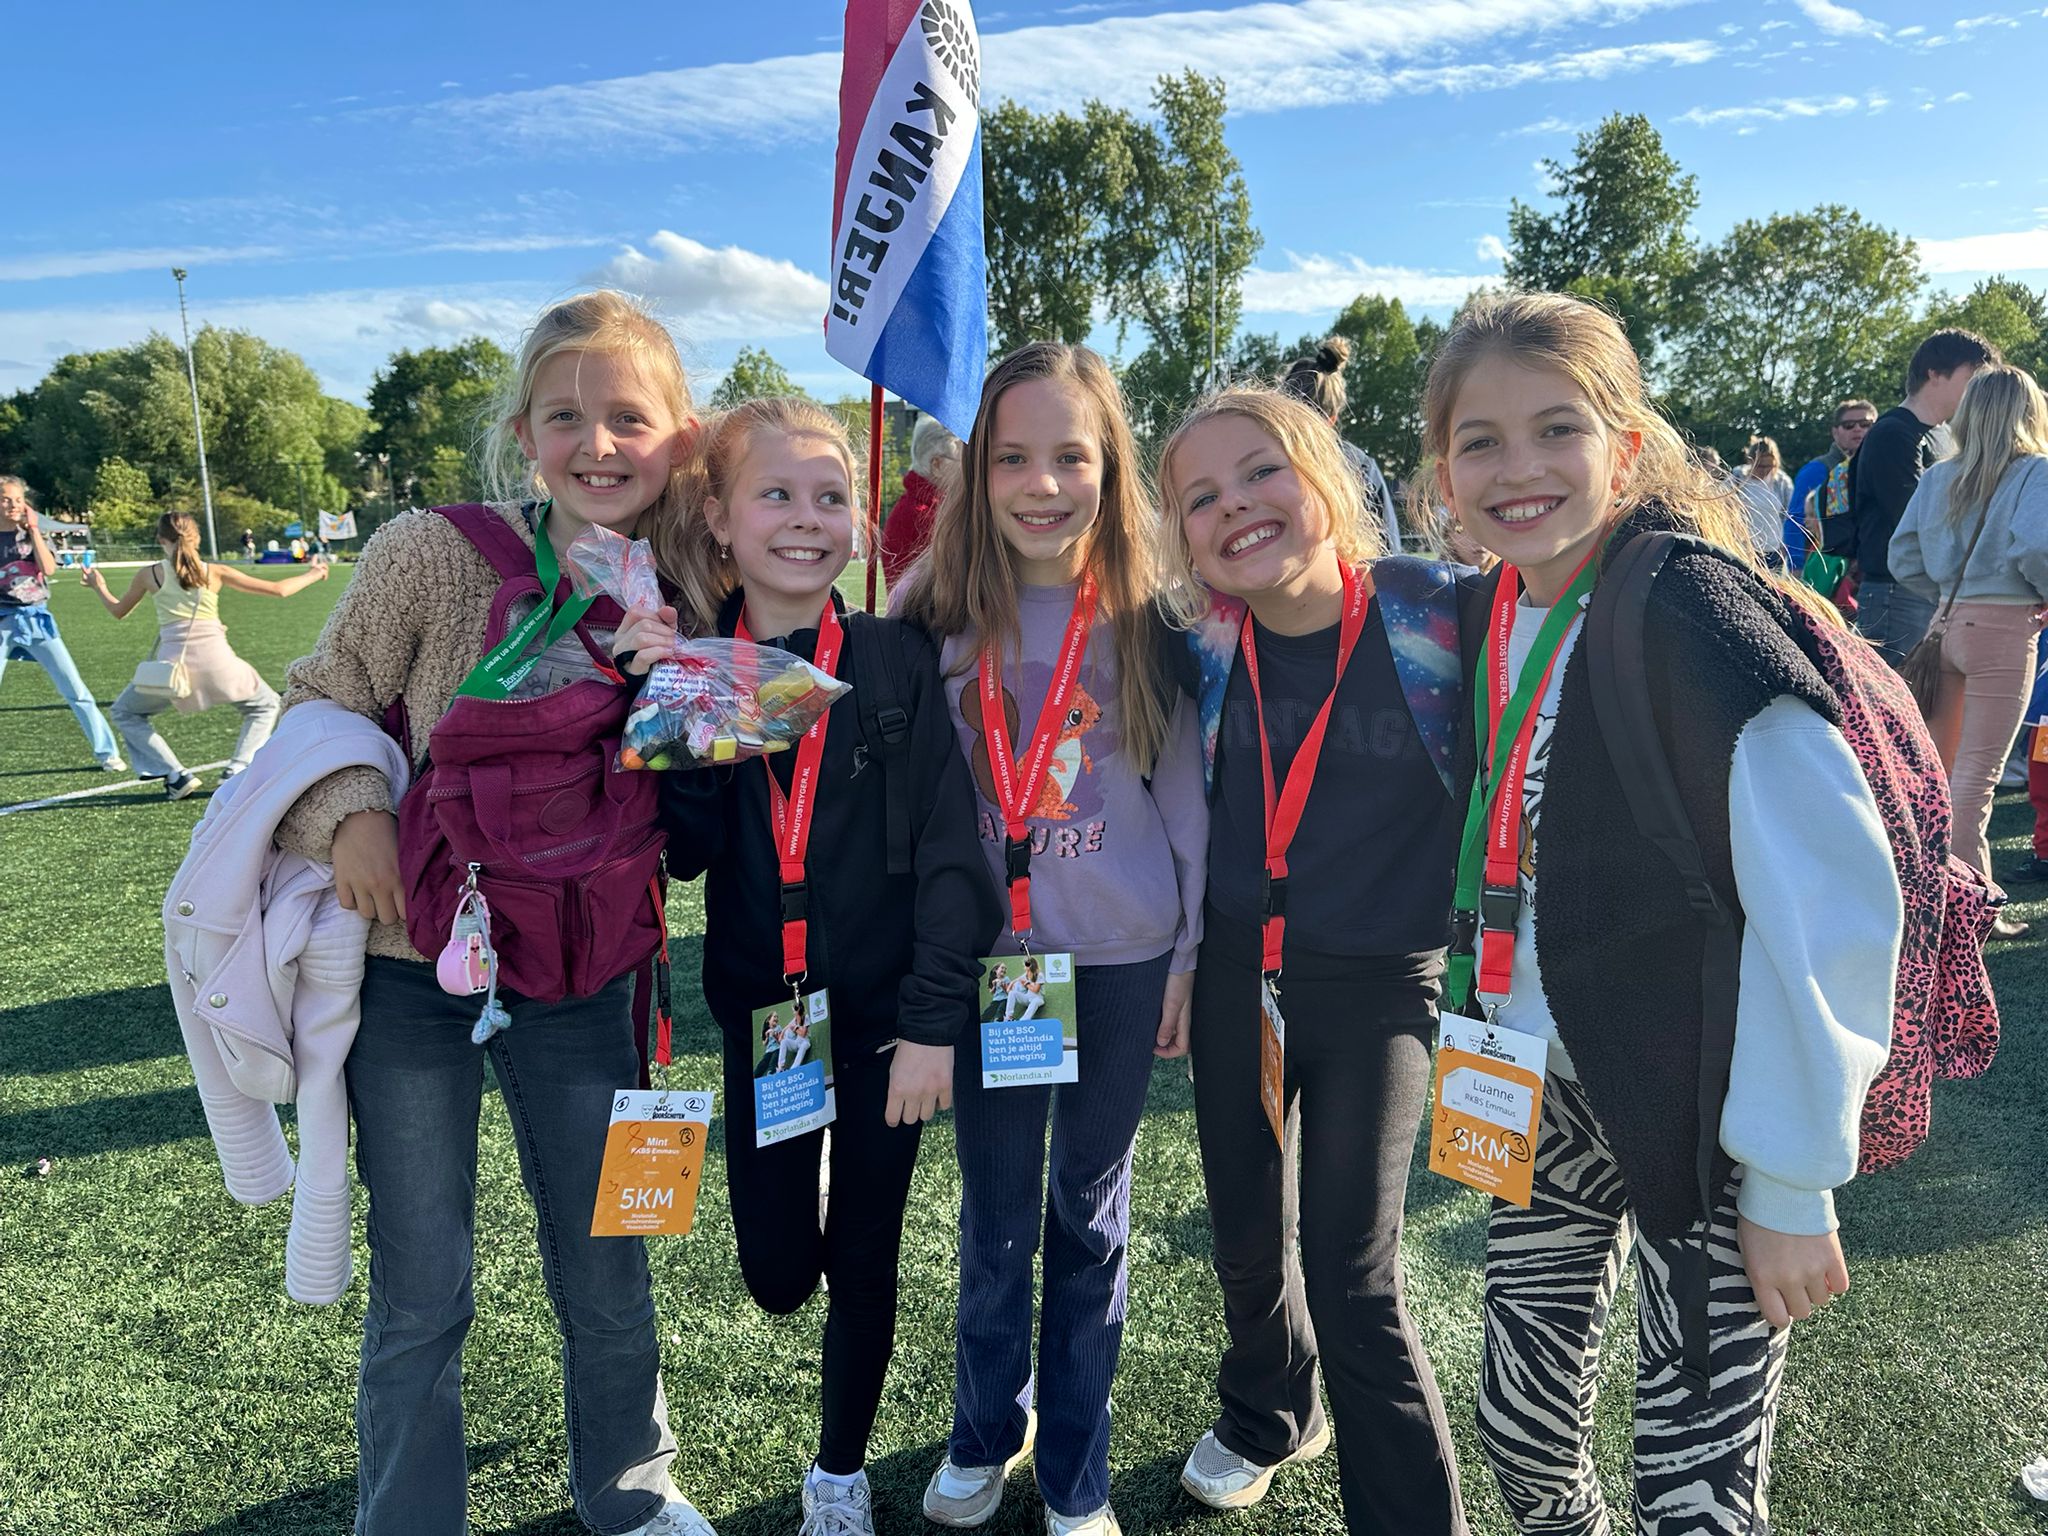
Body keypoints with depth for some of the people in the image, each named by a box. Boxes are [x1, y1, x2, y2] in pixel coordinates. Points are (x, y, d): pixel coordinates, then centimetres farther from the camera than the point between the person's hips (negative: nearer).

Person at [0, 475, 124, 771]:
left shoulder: (31, 532, 6)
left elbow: (49, 569, -12)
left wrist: (33, 530, -10)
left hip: (37, 619, 2)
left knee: (75, 688, 0)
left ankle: (106, 752, 6)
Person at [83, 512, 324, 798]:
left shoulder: (149, 575, 8)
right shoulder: (215, 572, 7)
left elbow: (119, 611, 25)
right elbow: (278, 590, 10)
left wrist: (98, 587, 44)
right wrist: (311, 577, 26)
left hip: (172, 663, 0)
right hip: (216, 661, 0)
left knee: (124, 713, 24)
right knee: (266, 706, 23)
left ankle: (175, 775, 8)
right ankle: (237, 772, 5)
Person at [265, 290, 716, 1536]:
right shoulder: (436, 555, -12)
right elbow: (322, 699, -2)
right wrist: (350, 812, -18)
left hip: (583, 978, 3)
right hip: (415, 970, -2)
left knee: (609, 1273, 16)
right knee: (421, 1298, 9)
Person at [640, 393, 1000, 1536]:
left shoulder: (899, 659, -7)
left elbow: (949, 846, -9)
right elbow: (673, 841, -4)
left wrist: (933, 1019, -12)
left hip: (883, 1010, -1)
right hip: (757, 1010, 2)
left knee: (866, 1262, 11)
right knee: (777, 1270, 7)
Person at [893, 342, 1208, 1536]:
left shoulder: (1147, 613, -6)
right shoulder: (943, 610, -4)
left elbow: (1187, 790, -1)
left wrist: (1191, 955, 0)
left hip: (1122, 960, 0)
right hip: (985, 956, 1)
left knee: (1091, 1213, 14)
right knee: (996, 1214, 15)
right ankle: (988, 1428, 39)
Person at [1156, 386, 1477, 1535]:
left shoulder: (1440, 613, -16)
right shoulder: (1207, 650, -5)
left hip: (1379, 983, -3)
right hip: (1235, 968, 4)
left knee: (1353, 1277, -2)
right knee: (1247, 1234, 18)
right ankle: (1269, 1414, 47)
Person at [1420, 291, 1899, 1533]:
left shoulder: (1691, 614, -19)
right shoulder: (1497, 618, 3)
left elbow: (1832, 900, -22)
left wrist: (1791, 1182, -18)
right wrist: (1494, 1037, 13)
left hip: (1702, 1122, -6)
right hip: (1544, 1095, 6)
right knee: (1521, 1421, 17)